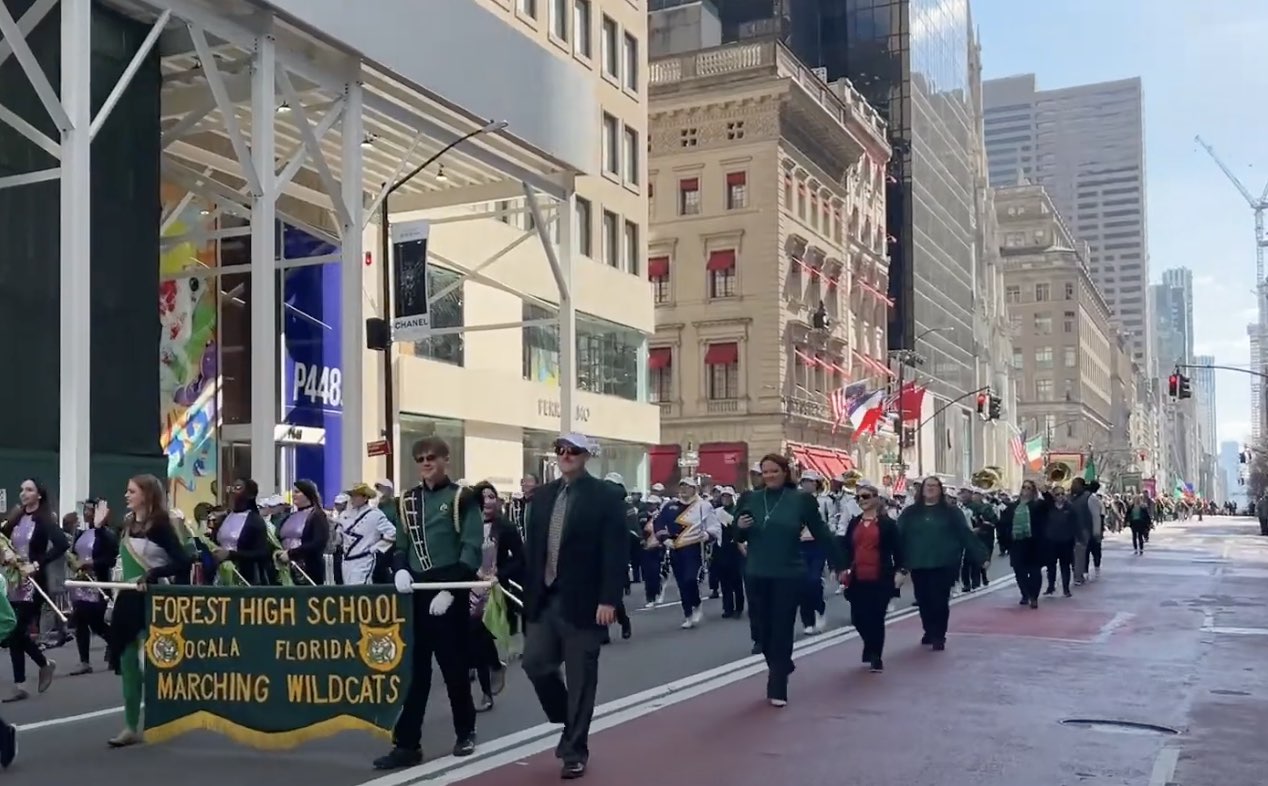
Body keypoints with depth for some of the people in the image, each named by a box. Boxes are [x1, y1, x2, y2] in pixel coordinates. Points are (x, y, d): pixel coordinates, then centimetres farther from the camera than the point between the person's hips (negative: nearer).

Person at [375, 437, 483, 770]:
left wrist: (450, 590, -17)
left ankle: (465, 733, 24)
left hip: (449, 595, -4)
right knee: (413, 669, 4)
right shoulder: (409, 500, 13)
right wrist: (400, 569, -5)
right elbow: (401, 545, 17)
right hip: (416, 595, 5)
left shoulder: (462, 499, -4)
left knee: (454, 666, 6)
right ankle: (407, 743, 7)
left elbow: (471, 549, -10)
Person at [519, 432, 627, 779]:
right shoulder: (542, 495, 11)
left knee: (580, 679, 2)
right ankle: (569, 724, 27)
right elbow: (532, 547, 12)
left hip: (582, 603, -5)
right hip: (545, 600, 5)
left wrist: (608, 600, -17)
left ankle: (574, 750, 15)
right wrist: (529, 592, 7)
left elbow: (615, 553, -10)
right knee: (535, 663, 2)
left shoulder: (606, 495, -5)